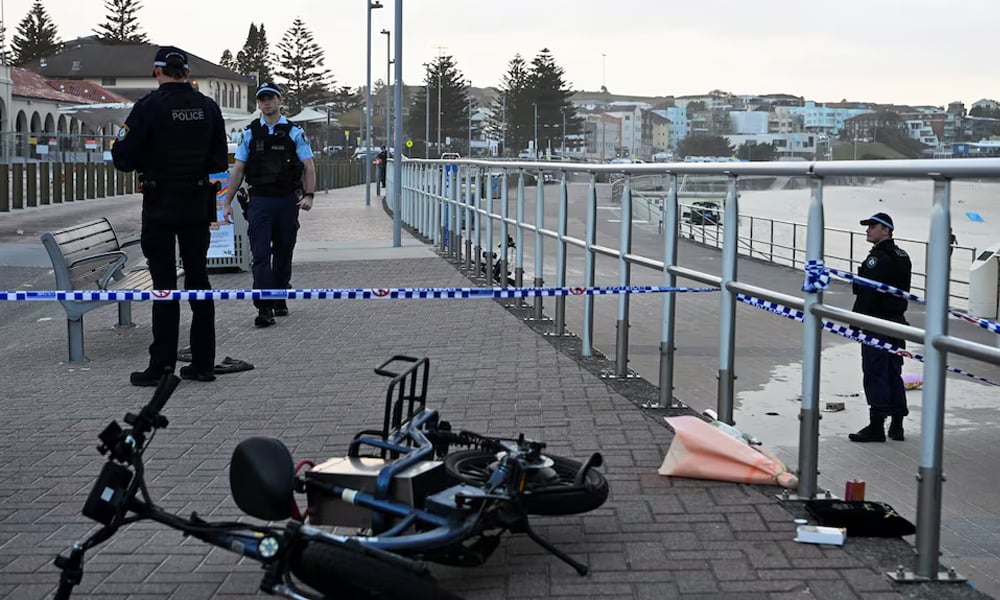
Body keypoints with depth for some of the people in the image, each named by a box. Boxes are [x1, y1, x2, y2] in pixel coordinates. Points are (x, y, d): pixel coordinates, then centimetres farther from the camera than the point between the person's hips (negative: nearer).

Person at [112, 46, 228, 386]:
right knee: (198, 280, 10)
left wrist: (146, 163, 8)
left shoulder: (149, 107, -12)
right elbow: (220, 162, 6)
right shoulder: (208, 108, 2)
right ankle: (203, 363, 13)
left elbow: (123, 159, -12)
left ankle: (162, 366, 1)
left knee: (164, 285, 0)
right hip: (198, 206, 4)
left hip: (160, 207, -4)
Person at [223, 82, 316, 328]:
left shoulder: (294, 132, 4)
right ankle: (264, 309, -12)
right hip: (260, 201, 0)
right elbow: (238, 169, 8)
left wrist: (309, 195, -13)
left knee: (283, 254, 10)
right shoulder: (250, 133, 7)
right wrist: (227, 201, 4)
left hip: (287, 200, 0)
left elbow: (309, 166, 1)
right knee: (261, 255, -8)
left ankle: (279, 300, 25)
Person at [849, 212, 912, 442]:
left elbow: (867, 293, -21)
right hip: (897, 322, 9)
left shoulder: (877, 259, -17)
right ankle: (897, 425, 18)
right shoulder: (903, 257, 14)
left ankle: (876, 425, -4)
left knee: (874, 373, -5)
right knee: (893, 373, 13)